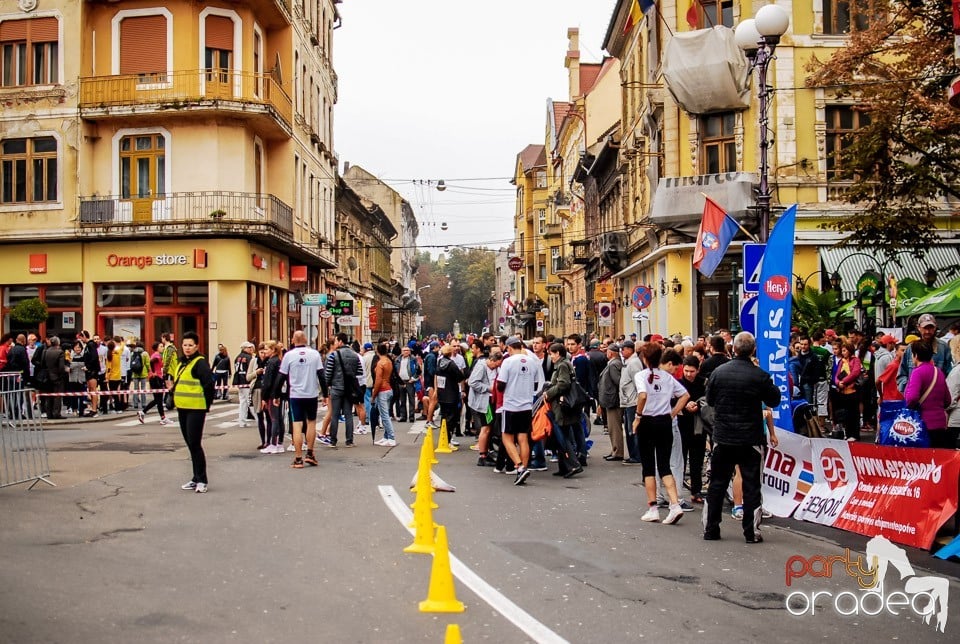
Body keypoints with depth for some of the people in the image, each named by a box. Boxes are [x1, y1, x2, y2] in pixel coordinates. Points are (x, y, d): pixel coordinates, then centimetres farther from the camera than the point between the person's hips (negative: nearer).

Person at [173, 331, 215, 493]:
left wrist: (206, 403, -11)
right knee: (190, 444, 13)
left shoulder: (200, 362, -12)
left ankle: (201, 480, 0)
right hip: (182, 408, 9)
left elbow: (209, 384, -17)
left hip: (196, 409, -9)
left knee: (195, 444, -8)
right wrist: (176, 399, 17)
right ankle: (196, 479, 21)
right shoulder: (181, 362, 15)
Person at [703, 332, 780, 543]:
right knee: (751, 486, 6)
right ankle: (751, 532, 8)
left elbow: (709, 400, 7)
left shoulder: (718, 372, -5)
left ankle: (710, 529, 14)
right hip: (751, 439, -2)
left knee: (717, 484, 11)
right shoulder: (760, 376, -12)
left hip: (722, 438, 2)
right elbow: (774, 401, 2)